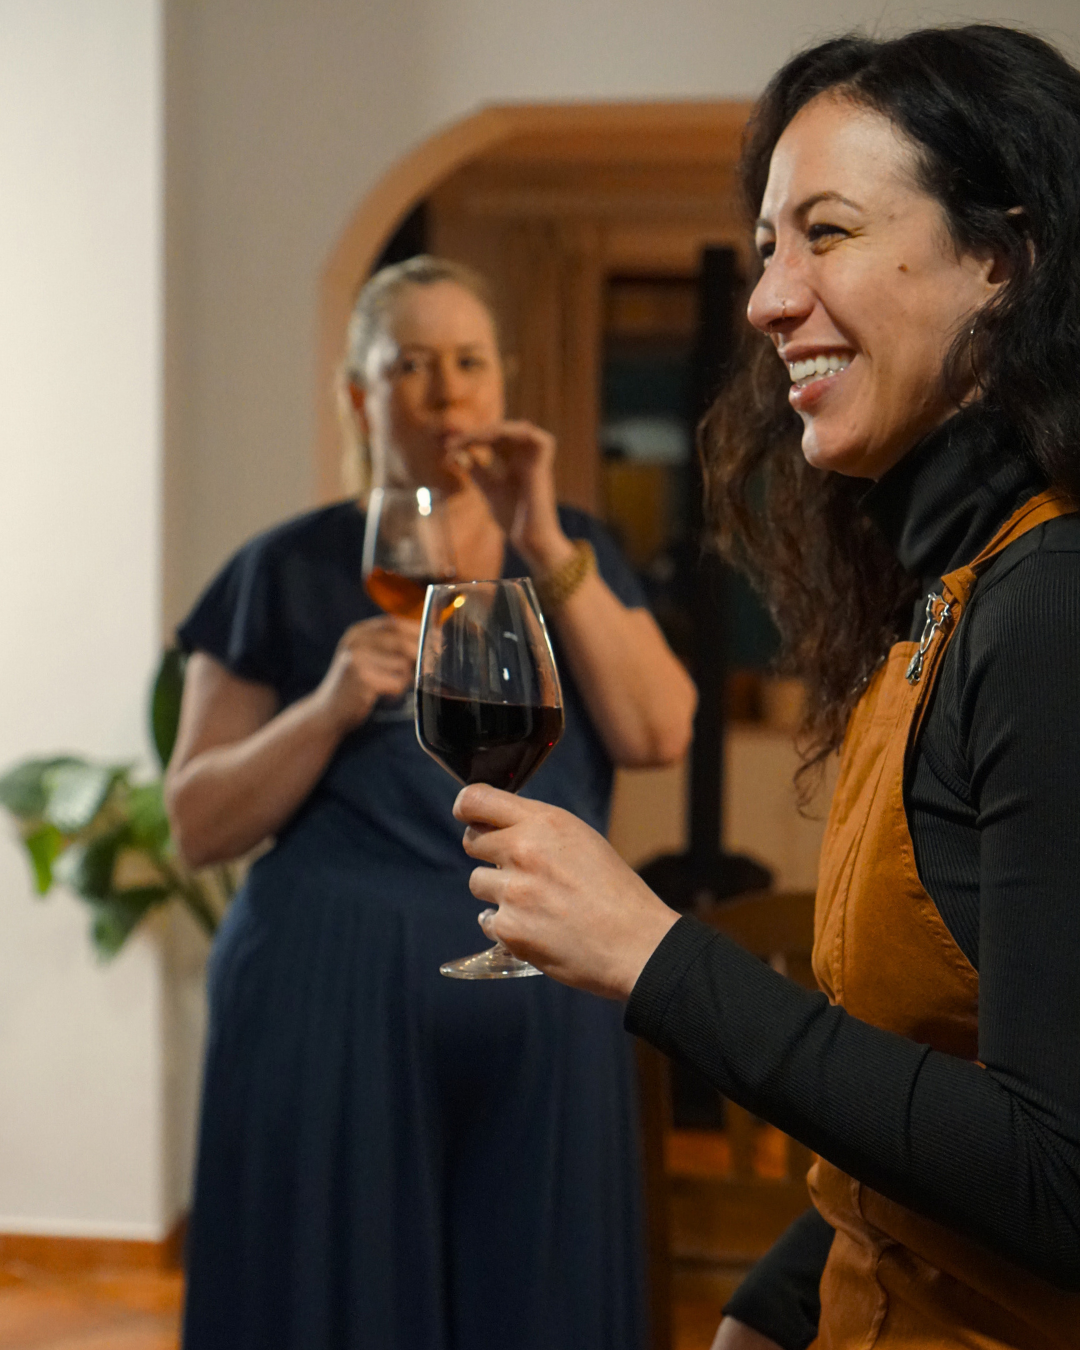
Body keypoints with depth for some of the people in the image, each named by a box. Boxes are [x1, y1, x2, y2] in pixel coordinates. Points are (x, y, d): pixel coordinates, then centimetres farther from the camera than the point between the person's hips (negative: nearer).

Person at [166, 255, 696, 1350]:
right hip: (335, 998, -3)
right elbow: (198, 825, 0)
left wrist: (544, 550, -10)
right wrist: (327, 707, -16)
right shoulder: (291, 571, 3)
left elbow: (659, 734, -4)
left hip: (546, 1008, 3)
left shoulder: (577, 556, 12)